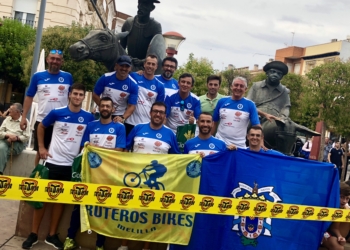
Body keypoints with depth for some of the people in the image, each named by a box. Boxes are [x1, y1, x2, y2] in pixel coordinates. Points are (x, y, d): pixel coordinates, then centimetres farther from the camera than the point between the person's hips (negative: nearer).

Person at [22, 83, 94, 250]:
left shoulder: (88, 118, -2)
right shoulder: (56, 113, -5)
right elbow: (41, 127, 10)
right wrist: (41, 147, 3)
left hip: (72, 165, 1)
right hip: (52, 162, -1)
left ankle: (52, 235, 21)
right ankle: (33, 234, 16)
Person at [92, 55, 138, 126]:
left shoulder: (133, 84, -13)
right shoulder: (105, 78, -12)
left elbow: (131, 106, -14)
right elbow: (95, 95, -3)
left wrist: (123, 118, -31)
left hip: (120, 116, -1)